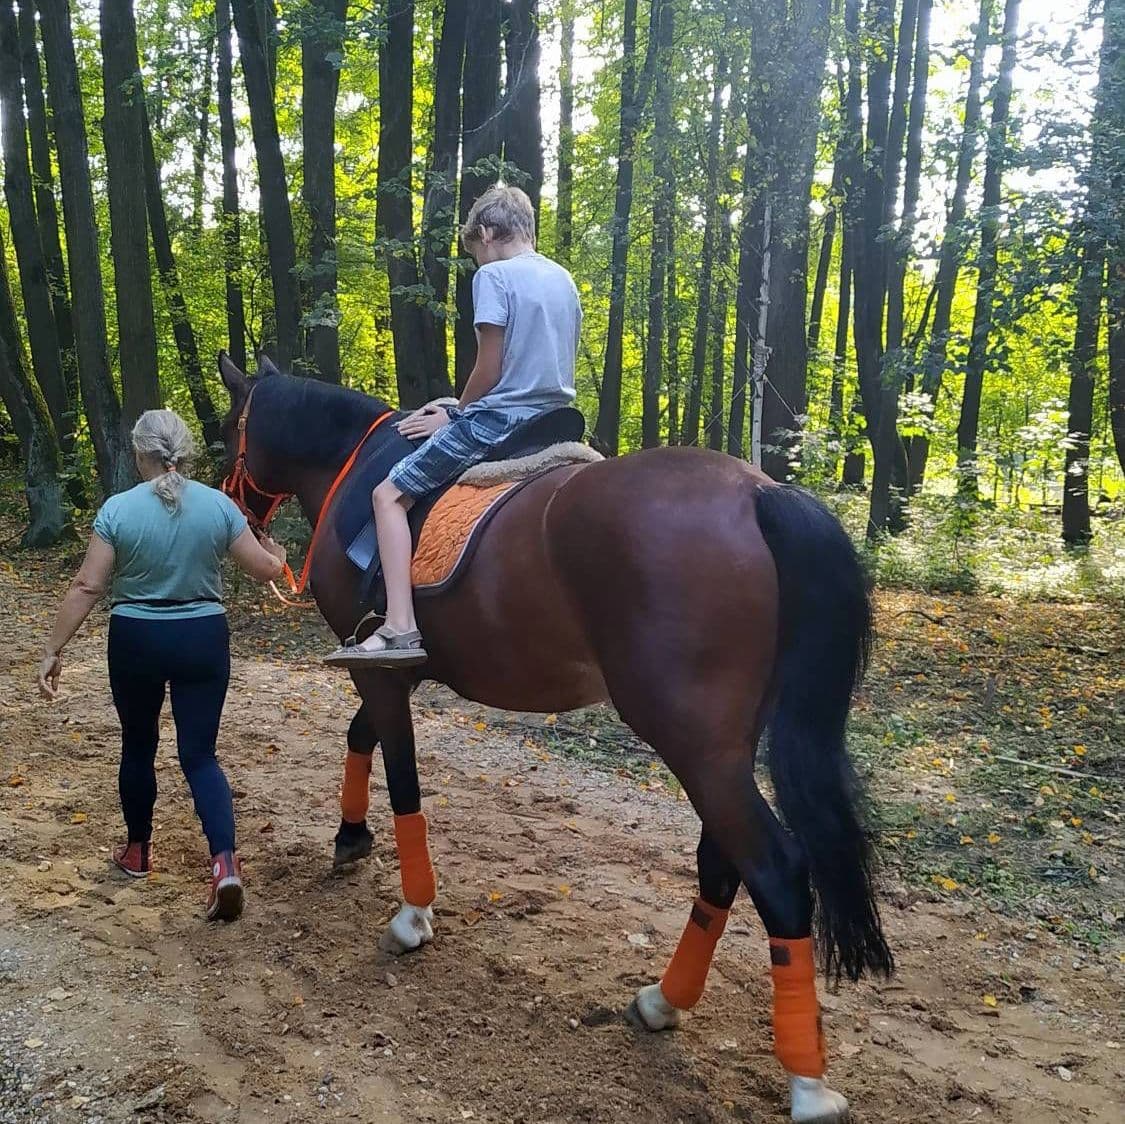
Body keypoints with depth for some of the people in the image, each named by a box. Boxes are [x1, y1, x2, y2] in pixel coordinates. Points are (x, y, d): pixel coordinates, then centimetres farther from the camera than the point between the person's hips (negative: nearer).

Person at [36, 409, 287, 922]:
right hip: (203, 639, 1)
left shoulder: (118, 509, -10)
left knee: (138, 745, 20)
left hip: (135, 641, 0)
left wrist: (53, 650, -2)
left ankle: (138, 850, 35)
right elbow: (265, 569, -1)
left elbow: (87, 587, -10)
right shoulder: (218, 505, -6)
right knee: (199, 754, 6)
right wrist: (277, 555, 23)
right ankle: (224, 859, -12)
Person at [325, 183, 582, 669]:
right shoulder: (564, 280, 15)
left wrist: (455, 415, 5)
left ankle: (400, 629, -16)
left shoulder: (493, 275, -8)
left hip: (499, 418, -8)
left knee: (389, 495, -2)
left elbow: (489, 368, -13)